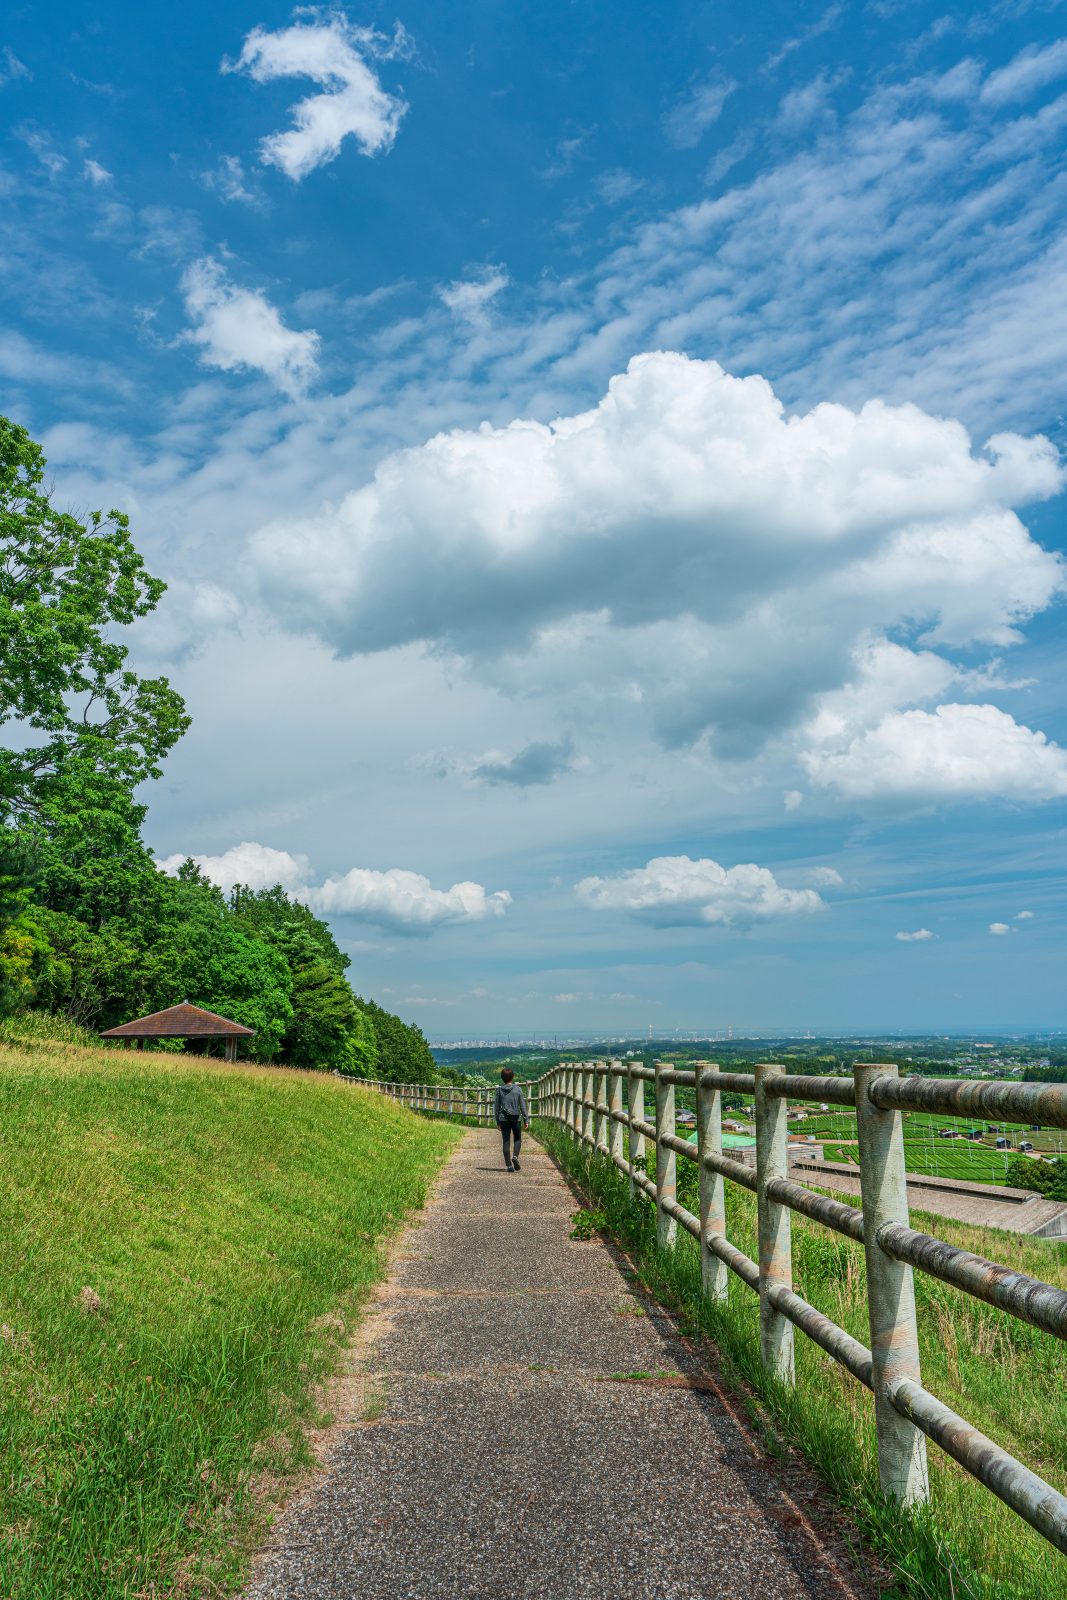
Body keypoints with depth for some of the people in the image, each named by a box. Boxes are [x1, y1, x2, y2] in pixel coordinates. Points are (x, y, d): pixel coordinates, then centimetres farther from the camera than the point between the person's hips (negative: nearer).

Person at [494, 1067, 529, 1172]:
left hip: (503, 1119, 1)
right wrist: (526, 1120, 2)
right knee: (517, 1139, 15)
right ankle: (515, 1156, -10)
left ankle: (509, 1165, 2)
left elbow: (496, 1107, 4)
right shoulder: (518, 1089, -4)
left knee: (506, 1142, 6)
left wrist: (497, 1121, 12)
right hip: (516, 1118, -1)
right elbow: (523, 1105, -4)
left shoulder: (499, 1090, 0)